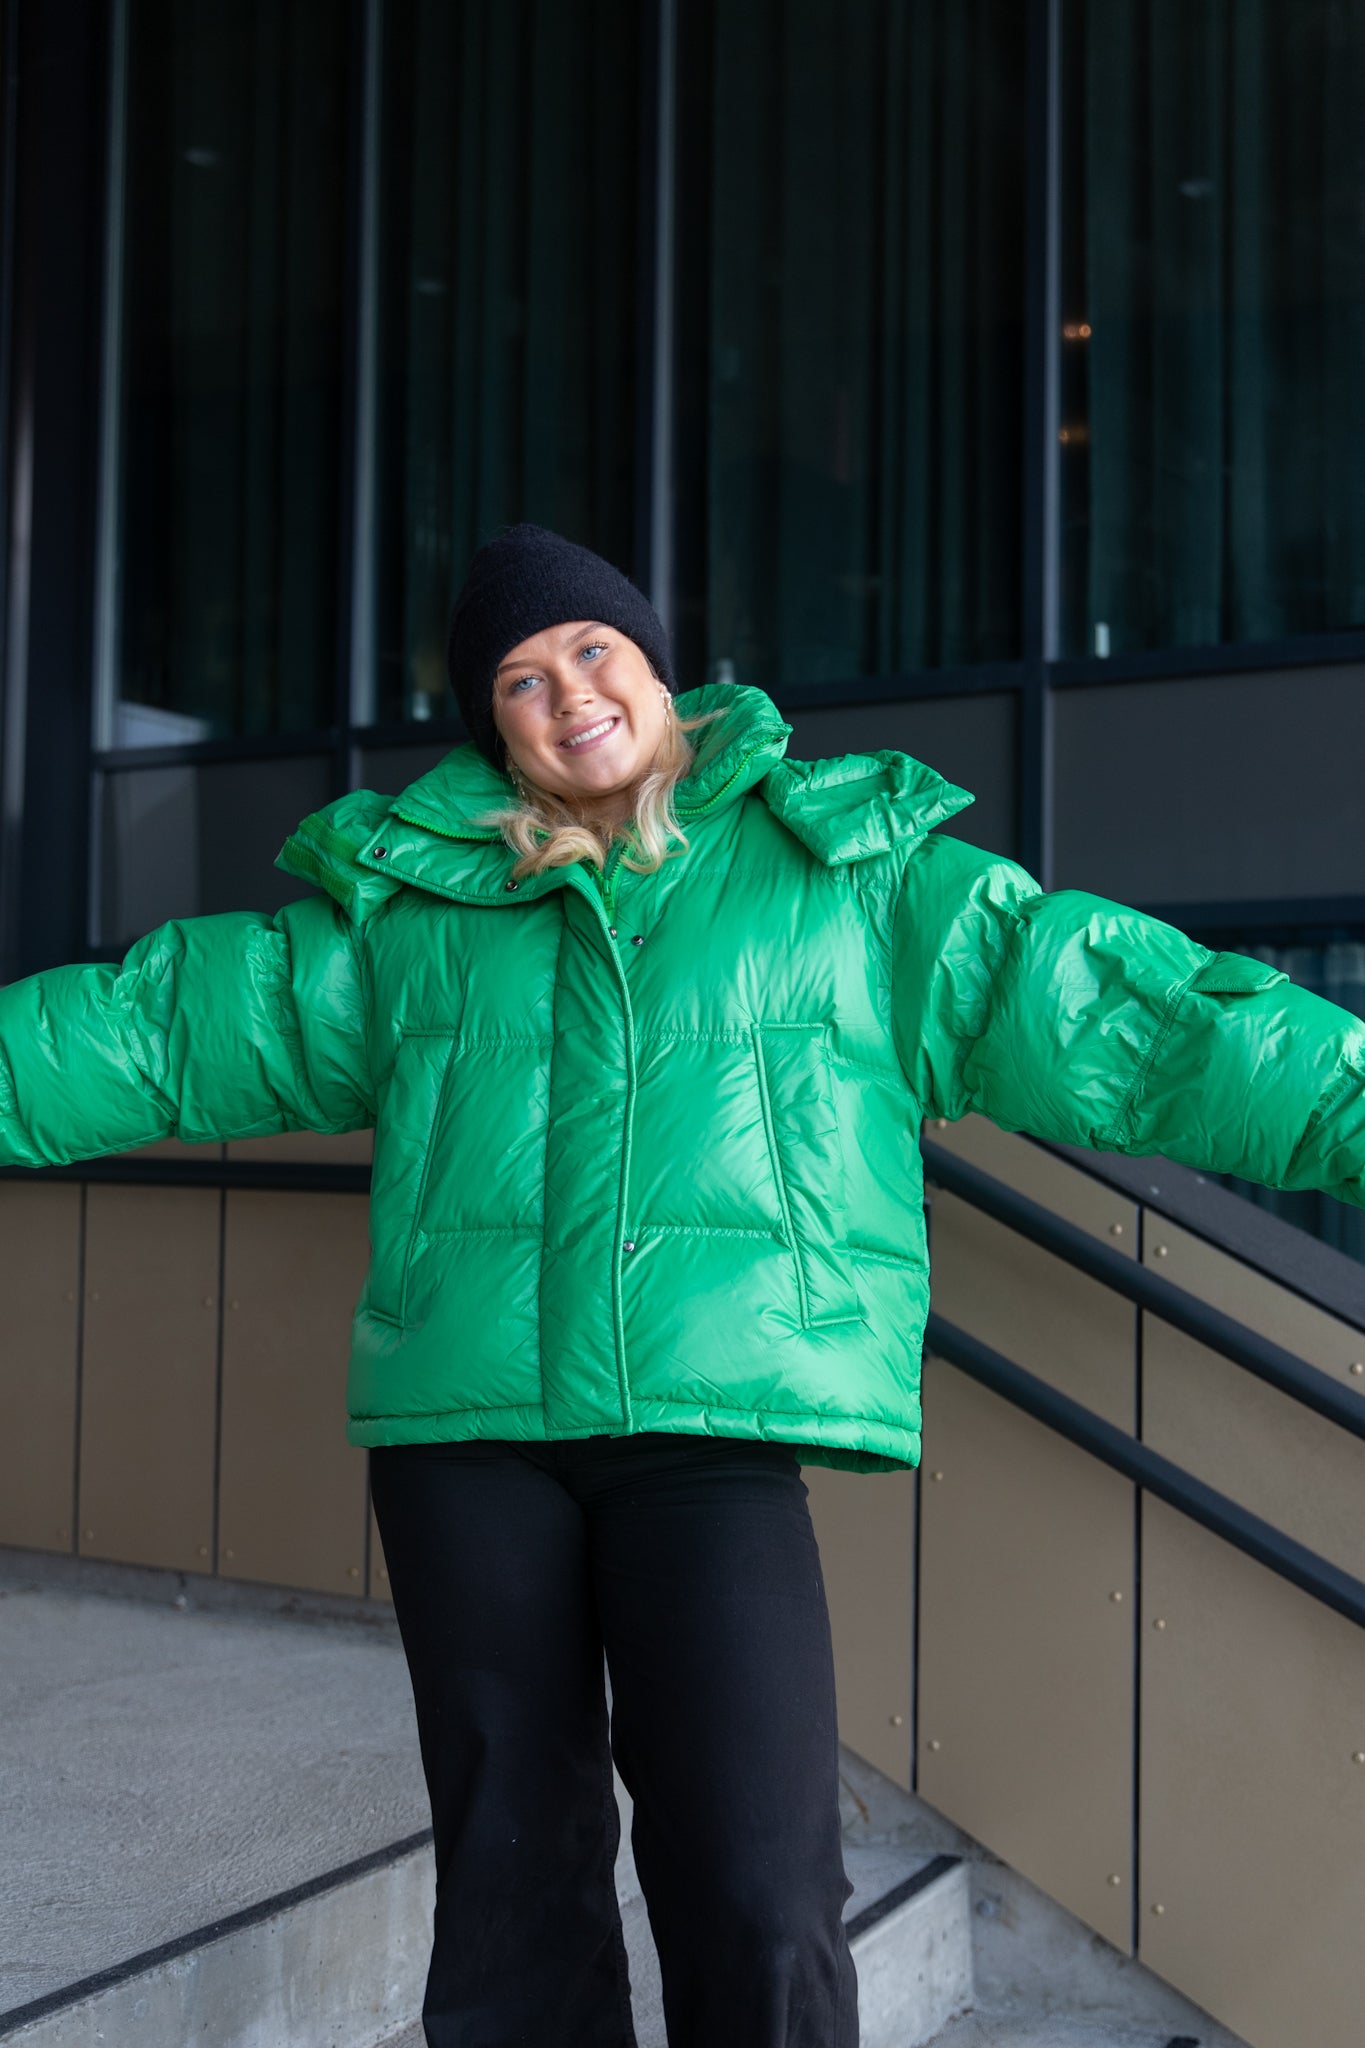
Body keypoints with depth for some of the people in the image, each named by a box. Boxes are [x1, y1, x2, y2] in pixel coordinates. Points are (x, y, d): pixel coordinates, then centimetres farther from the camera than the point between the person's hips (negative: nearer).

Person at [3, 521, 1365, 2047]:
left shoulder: (855, 879, 10)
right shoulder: (409, 903, 15)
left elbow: (1110, 1011, 5)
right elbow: (168, 1024, 17)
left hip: (715, 1422, -2)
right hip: (463, 1427, 3)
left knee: (760, 1911, -11)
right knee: (510, 1888, 9)